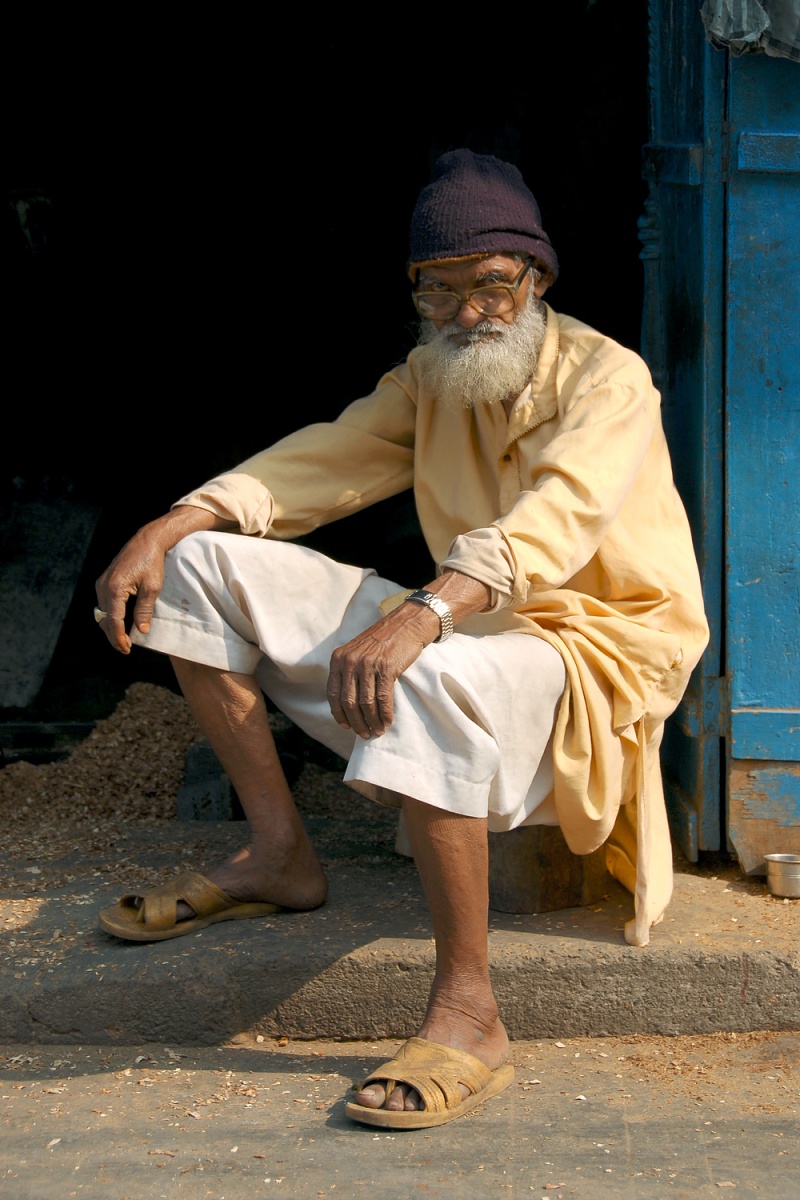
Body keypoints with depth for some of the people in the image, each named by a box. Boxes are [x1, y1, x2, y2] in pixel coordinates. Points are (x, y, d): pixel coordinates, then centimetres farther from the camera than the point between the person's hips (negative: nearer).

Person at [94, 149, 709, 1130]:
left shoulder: (607, 378, -13)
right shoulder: (429, 376, 11)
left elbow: (556, 518, -31)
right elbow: (323, 460, 5)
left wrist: (422, 616, -48)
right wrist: (167, 528, -13)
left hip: (596, 645, -7)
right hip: (465, 628, 8)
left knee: (427, 679, -44)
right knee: (204, 565, 0)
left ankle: (467, 1017, -37)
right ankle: (278, 855, 2)